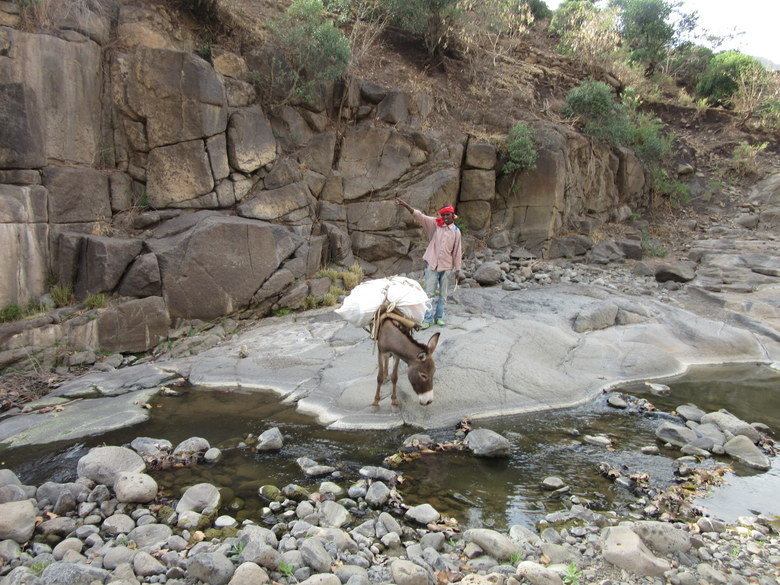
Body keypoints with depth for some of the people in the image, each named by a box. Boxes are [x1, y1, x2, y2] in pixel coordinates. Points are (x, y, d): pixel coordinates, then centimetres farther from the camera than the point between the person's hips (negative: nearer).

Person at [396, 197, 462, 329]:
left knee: (443, 294, 10)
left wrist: (458, 269, 7)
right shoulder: (435, 224, -1)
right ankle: (428, 319, 5)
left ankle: (439, 317, 21)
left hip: (446, 266, 2)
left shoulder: (456, 231, 3)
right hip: (432, 264, -1)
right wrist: (406, 206, -26)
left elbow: (457, 251, 6)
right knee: (429, 292, -1)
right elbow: (420, 217, -12)